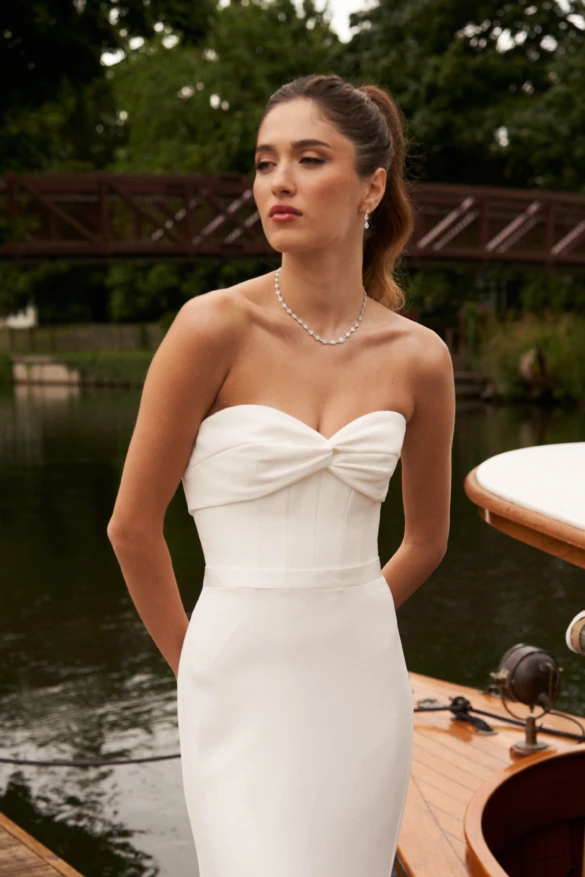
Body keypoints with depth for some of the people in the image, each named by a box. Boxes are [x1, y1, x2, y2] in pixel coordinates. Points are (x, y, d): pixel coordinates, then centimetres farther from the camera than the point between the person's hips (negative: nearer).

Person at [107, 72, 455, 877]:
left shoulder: (419, 357, -1)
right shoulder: (215, 327, -12)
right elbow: (132, 526, -4)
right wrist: (194, 663, 7)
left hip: (364, 684, 4)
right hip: (244, 689, -3)